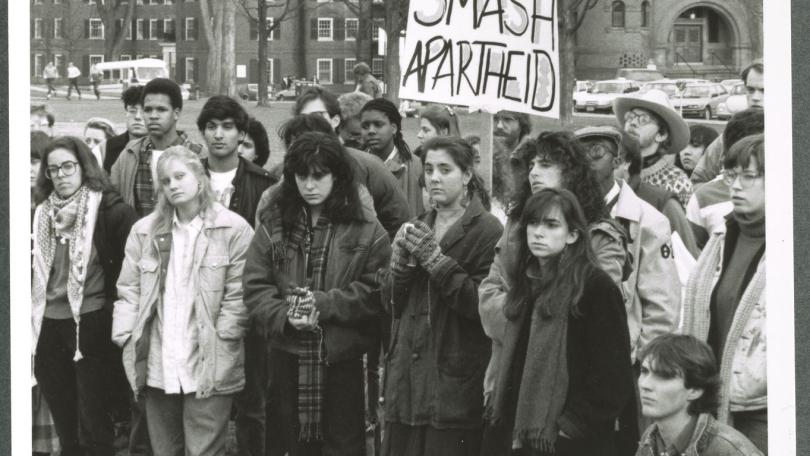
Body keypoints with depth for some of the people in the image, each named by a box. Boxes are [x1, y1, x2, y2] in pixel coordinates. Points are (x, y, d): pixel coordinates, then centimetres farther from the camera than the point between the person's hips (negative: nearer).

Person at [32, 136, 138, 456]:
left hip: (92, 326, -5)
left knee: (94, 428, -4)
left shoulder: (109, 210, -7)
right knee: (65, 428, 13)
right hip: (49, 329, 5)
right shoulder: (42, 213, 10)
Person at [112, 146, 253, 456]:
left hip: (208, 367, -4)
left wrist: (220, 342, -11)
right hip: (156, 366, 5)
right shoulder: (144, 231, 11)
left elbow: (238, 294, -5)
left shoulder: (233, 229, -3)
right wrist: (126, 337, -1)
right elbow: (128, 290, 10)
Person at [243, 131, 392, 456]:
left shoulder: (364, 227, -3)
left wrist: (325, 304, -17)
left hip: (343, 356, -2)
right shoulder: (274, 222, 5)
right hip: (287, 357, 2)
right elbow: (255, 286, 1)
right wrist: (284, 316, -16)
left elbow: (377, 290, -8)